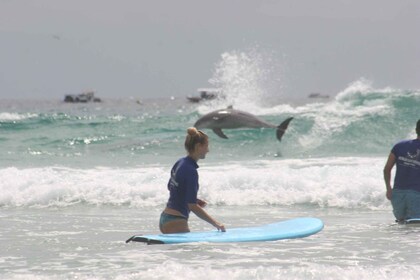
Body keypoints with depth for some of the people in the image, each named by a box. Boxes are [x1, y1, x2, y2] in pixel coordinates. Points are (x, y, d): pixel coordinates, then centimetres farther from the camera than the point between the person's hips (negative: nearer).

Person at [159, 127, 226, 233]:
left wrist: (195, 200, 17)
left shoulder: (180, 163, 8)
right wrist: (215, 223, -19)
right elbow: (192, 206, -22)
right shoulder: (191, 171, -19)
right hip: (176, 222, -10)